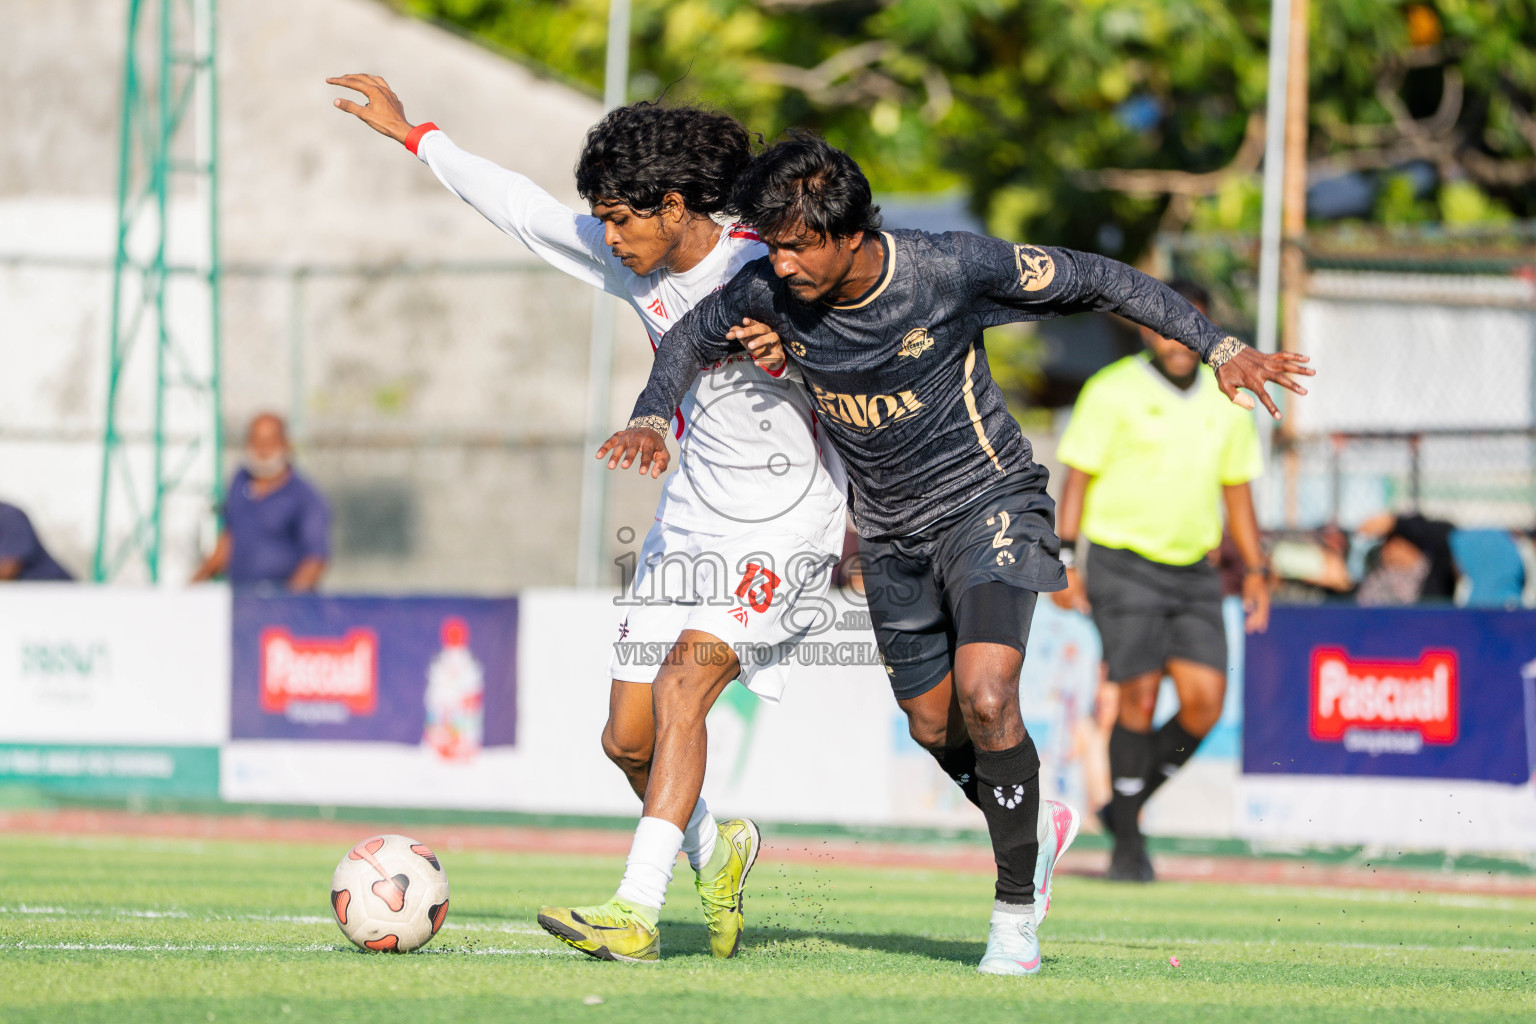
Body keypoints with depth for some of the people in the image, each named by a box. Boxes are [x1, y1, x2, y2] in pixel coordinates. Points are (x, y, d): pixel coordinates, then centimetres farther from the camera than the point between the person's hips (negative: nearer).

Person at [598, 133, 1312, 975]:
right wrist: (650, 420, -16)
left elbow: (1094, 281, -14)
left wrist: (1220, 349, -18)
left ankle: (1016, 909, -9)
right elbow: (687, 338, 5)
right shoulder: (768, 290, -15)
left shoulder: (954, 268, -25)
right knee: (936, 729, 13)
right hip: (890, 529, 5)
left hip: (987, 501, -5)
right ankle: (1029, 838, 40)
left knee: (984, 698, -23)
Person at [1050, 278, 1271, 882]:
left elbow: (1237, 489, 17)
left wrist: (1254, 569, 11)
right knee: (1139, 697, -12)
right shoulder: (1113, 391, -5)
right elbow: (1078, 476, -5)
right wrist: (1063, 559, -12)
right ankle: (1127, 842, 1)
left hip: (1193, 571, 5)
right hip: (1123, 561, -5)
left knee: (1205, 701, -7)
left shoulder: (1225, 402, 9)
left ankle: (1126, 804, 13)